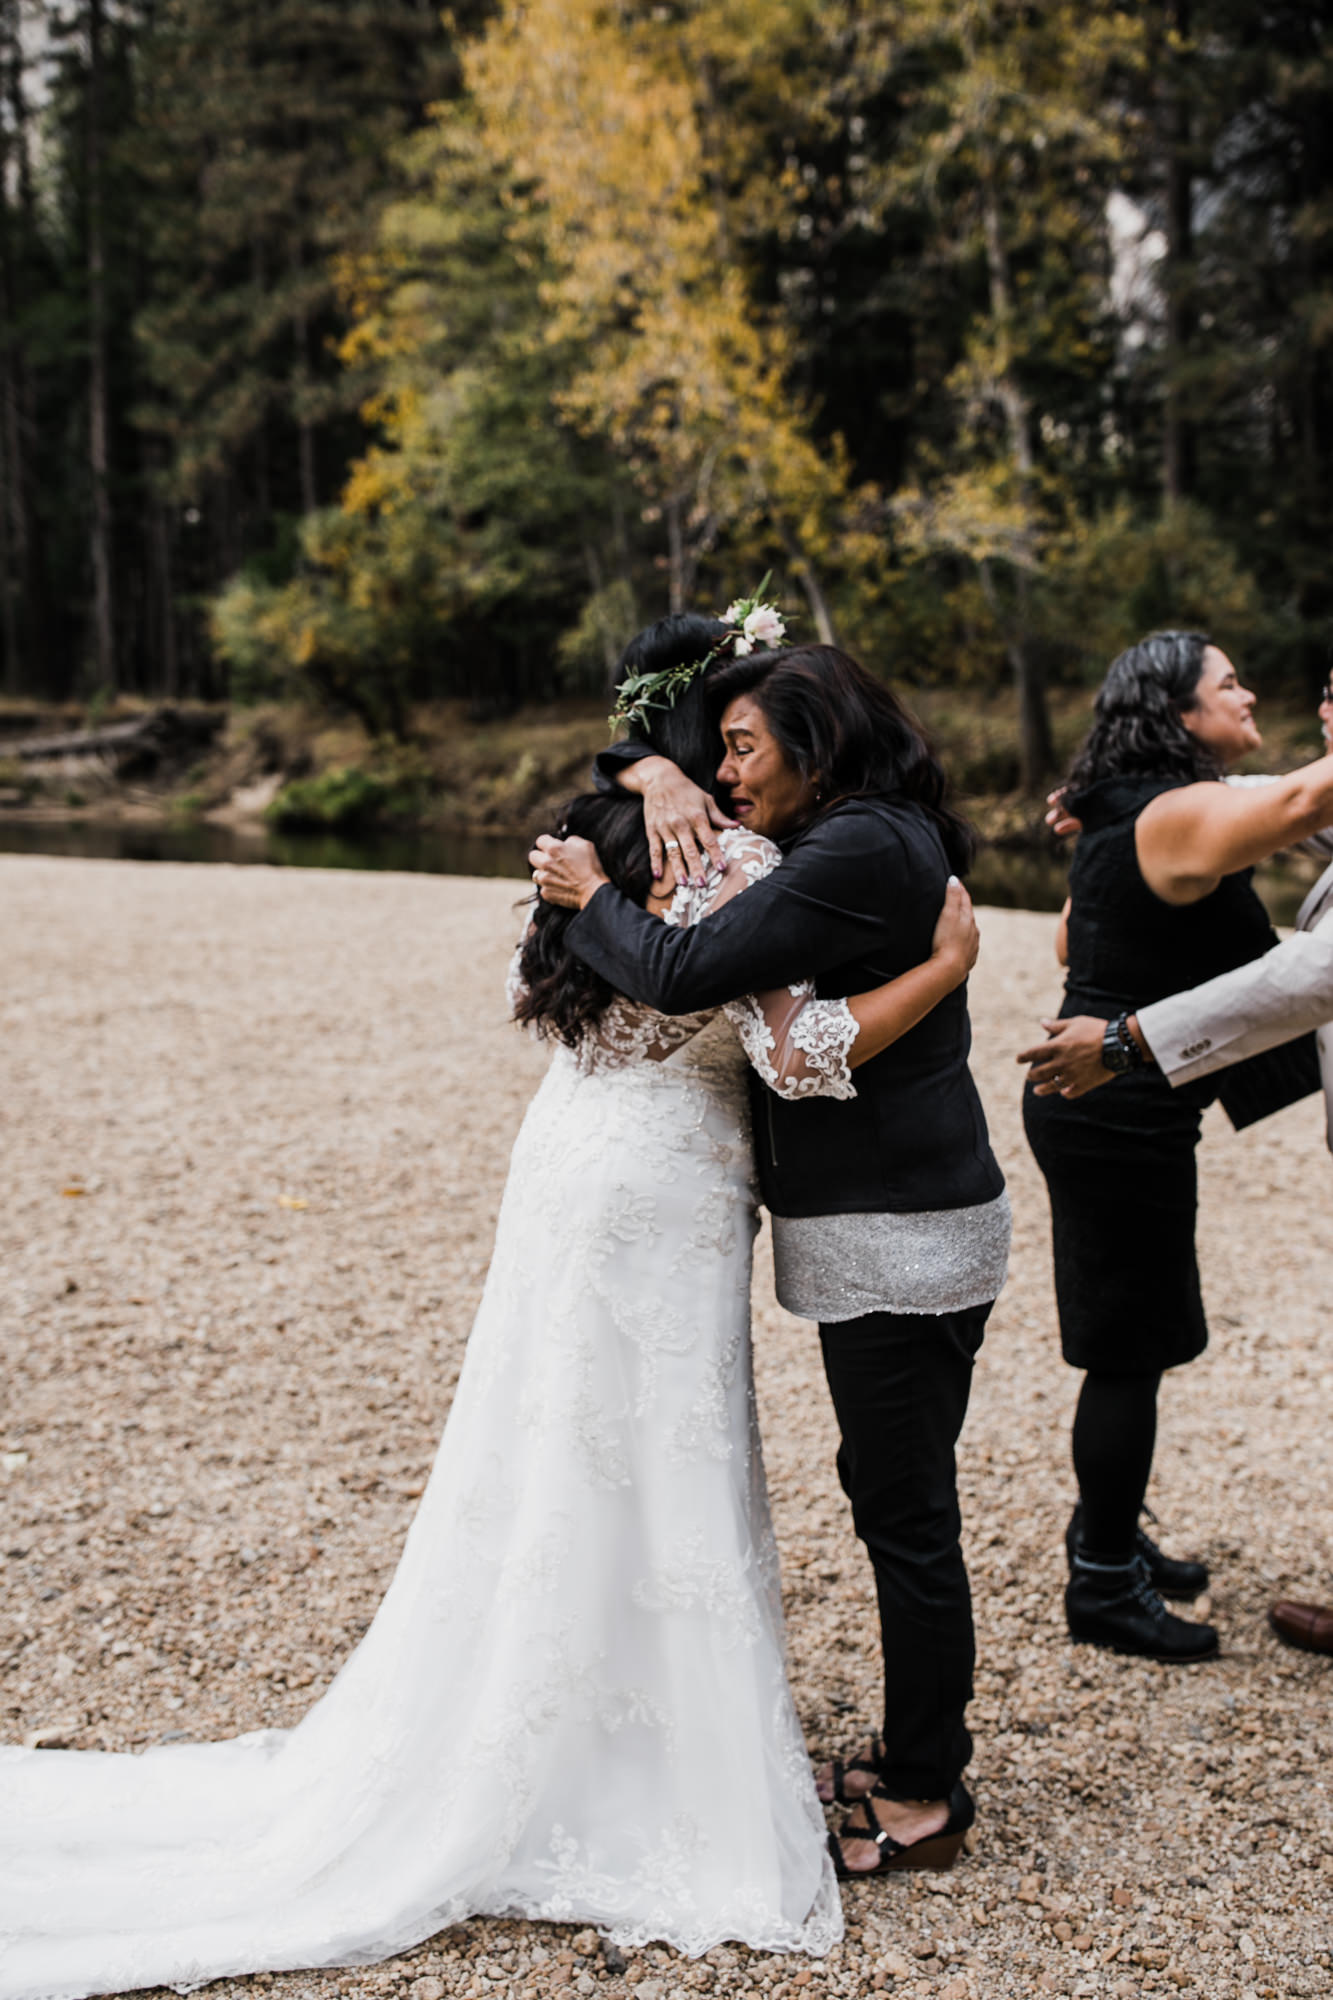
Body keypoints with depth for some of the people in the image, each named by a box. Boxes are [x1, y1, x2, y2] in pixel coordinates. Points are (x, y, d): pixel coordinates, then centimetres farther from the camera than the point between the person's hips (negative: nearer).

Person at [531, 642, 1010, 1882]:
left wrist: (591, 897, -7)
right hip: (891, 1227, 10)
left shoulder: (859, 852, -19)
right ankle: (917, 1753, 32)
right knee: (898, 1499, 18)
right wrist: (660, 784, 4)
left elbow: (683, 976, -23)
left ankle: (922, 1798, 15)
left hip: (901, 1233, -10)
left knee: (903, 1509, 1)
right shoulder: (868, 837, 13)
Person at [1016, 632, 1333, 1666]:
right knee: (1130, 1347, 0)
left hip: (1091, 1104, 10)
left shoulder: (1122, 815, 13)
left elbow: (1071, 942, 23)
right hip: (1123, 1117, -10)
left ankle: (1108, 1537, 34)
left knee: (1129, 1340, 20)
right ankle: (1106, 1586, 13)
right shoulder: (1184, 812, -18)